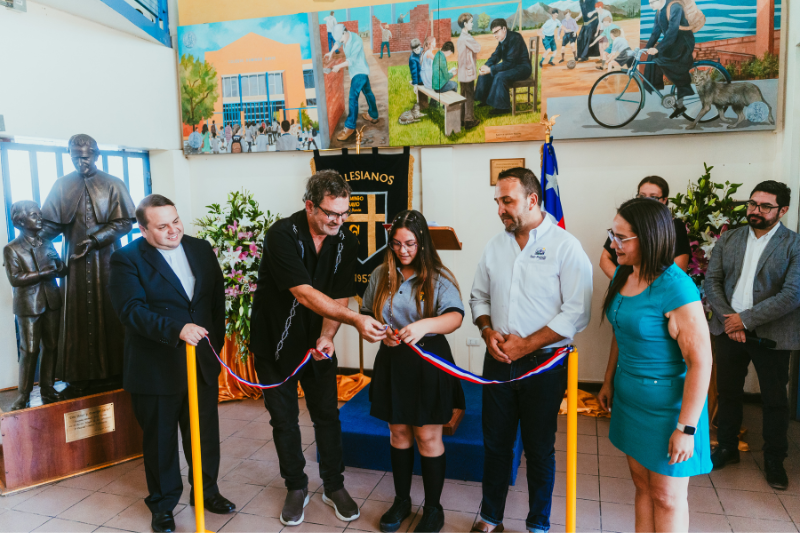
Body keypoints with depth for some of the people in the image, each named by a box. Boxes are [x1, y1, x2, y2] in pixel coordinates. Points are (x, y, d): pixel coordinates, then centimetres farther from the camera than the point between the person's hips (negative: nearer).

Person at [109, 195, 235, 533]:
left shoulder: (201, 249, 5)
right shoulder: (126, 260, -9)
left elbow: (218, 299, 11)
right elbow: (132, 310, -21)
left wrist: (215, 343, 9)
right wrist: (177, 329, -33)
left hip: (203, 364, 4)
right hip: (155, 369, -4)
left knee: (205, 432, 16)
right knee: (160, 439, 13)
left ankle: (206, 490, 38)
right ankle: (163, 503, 33)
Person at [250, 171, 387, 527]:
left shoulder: (346, 243, -9)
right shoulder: (282, 235, -25)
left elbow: (338, 297, -8)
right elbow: (305, 294, -33)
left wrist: (327, 337, -24)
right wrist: (356, 319, -42)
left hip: (317, 341, 3)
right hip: (275, 340, -3)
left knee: (327, 415, 9)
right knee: (284, 418, 9)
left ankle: (334, 487, 28)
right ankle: (296, 489, 28)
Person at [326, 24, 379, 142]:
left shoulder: (356, 41, -26)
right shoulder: (345, 38, -1)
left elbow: (352, 60, -28)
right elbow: (338, 43, 23)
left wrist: (339, 66, -25)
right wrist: (331, 52, 16)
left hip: (359, 71, -10)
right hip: (360, 71, 10)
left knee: (353, 98, -15)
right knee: (367, 92, 23)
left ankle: (350, 127, -17)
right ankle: (373, 116, 41)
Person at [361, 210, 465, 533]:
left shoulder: (439, 278, -8)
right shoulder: (380, 276, 4)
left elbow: (455, 317, -22)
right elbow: (366, 315, 9)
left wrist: (424, 325, -41)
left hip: (429, 362, -3)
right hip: (392, 361, 4)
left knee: (428, 436, 5)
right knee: (398, 433, 15)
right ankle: (401, 501, 33)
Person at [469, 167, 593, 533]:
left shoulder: (565, 246, -10)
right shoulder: (495, 246, 6)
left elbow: (577, 312, -14)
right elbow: (479, 296, 15)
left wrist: (526, 344, -16)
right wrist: (487, 331, -5)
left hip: (543, 364, -4)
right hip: (498, 362, 5)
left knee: (539, 448, 10)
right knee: (495, 443, 14)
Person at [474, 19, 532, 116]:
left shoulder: (515, 38, -23)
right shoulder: (502, 39, 3)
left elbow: (509, 63, -28)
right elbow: (496, 55, 7)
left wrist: (491, 69, -30)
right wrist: (486, 65, -14)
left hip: (522, 67, -9)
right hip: (512, 65, 9)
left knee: (500, 76, -32)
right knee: (486, 72, 2)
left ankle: (503, 107, -21)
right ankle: (485, 100, 13)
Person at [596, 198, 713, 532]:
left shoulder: (675, 288, -23)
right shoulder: (623, 274, 1)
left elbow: (700, 361, -23)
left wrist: (687, 427, -21)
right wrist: (608, 382, 16)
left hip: (666, 402, -7)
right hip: (629, 397, 7)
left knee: (667, 496, 10)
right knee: (642, 485, 19)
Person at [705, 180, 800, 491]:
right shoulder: (728, 239, 5)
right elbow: (711, 280, 1)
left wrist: (745, 319, -17)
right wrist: (728, 318, -12)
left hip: (771, 334, -3)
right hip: (728, 329, 3)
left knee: (774, 400, 10)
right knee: (728, 392, 15)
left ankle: (774, 460, 28)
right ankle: (727, 448, 32)